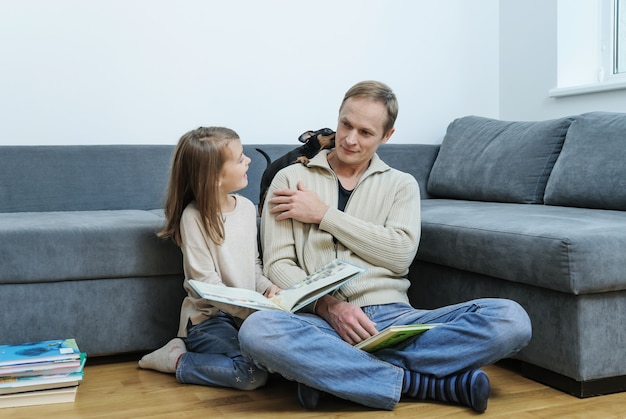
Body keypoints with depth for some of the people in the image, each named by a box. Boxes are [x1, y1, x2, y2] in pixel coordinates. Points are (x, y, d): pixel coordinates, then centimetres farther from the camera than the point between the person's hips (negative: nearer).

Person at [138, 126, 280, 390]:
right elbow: (206, 282, -17)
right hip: (208, 317, -7)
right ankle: (177, 360, -3)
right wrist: (252, 310, -25)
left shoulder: (247, 207, 7)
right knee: (254, 374, -26)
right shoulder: (194, 217, -14)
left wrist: (265, 288, -5)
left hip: (246, 313, 7)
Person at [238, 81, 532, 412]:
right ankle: (415, 382, -23)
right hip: (320, 319, -1)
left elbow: (401, 254, -3)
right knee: (257, 330, -37)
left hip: (391, 316, 2)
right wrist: (330, 306, -16)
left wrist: (324, 214, -4)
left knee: (510, 318, -21)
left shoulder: (401, 184, 16)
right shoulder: (290, 179, 11)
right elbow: (277, 265, 1)